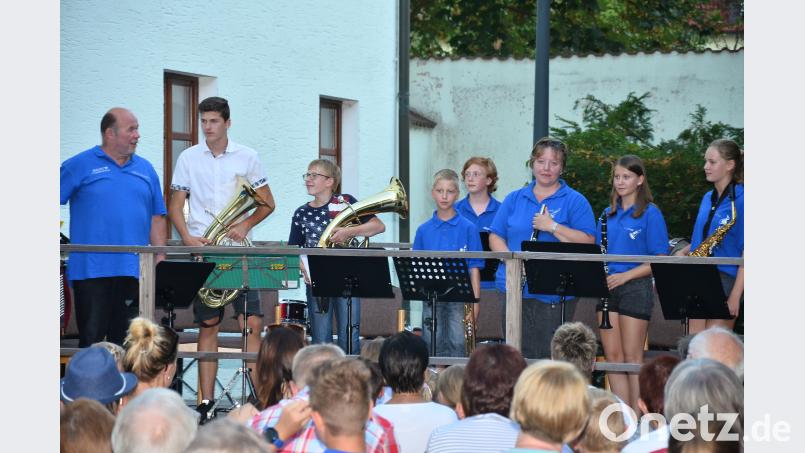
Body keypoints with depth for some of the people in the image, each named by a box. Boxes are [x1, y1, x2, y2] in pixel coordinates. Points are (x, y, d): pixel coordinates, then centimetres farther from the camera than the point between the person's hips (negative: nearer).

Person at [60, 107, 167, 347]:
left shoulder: (145, 170, 15)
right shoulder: (79, 165, 1)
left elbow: (156, 219, 16)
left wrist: (160, 261, 8)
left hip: (133, 273, 4)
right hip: (92, 272, -4)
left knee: (125, 343, 8)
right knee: (91, 340, -3)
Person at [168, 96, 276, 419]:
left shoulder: (247, 157, 6)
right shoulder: (188, 158, 7)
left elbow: (267, 203, 10)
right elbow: (175, 205, 8)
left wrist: (246, 224, -8)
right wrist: (187, 237, -8)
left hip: (238, 250, 0)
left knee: (252, 323, -8)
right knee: (208, 327, 2)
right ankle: (206, 402, 5)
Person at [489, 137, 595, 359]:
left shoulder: (575, 201, 3)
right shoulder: (514, 199, 15)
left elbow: (588, 242, -6)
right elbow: (495, 237, 12)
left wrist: (553, 227, -15)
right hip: (513, 289, 3)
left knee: (549, 356, -4)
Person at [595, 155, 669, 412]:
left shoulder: (650, 213, -4)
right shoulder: (608, 214, 13)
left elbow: (660, 260, -9)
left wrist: (625, 276, -17)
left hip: (635, 287, -5)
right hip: (607, 287, 5)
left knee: (632, 357, -3)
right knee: (612, 356, 4)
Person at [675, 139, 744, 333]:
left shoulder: (740, 200, -9)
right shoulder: (708, 199, 14)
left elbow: (745, 251, -12)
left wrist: (736, 295, -17)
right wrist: (683, 252, 3)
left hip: (725, 280, -7)